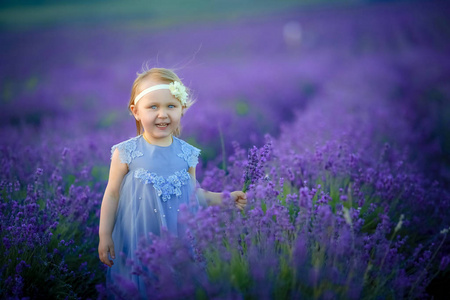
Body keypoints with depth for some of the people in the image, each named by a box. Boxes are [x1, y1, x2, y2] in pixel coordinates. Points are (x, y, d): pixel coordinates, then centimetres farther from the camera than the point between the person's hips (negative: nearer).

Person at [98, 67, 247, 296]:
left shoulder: (187, 154, -1)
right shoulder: (126, 153, -9)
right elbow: (112, 195, -2)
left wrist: (224, 198, 2)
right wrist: (104, 236, -2)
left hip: (179, 238, 2)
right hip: (136, 241, -2)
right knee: (138, 285, 7)